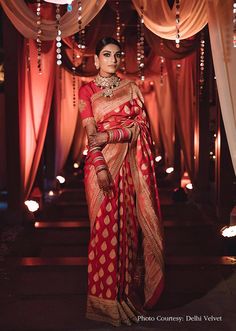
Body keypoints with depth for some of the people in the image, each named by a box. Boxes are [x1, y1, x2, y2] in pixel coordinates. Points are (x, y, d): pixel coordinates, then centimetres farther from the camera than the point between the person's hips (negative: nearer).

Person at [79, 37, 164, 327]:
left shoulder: (130, 87, 11)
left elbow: (142, 125, 0)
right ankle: (108, 299, 10)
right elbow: (91, 134, -6)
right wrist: (101, 167, -18)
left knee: (131, 224, 4)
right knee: (106, 226, 0)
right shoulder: (87, 91, 5)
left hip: (130, 164, 2)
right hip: (103, 163, -2)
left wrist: (109, 135, -13)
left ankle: (130, 289, 17)